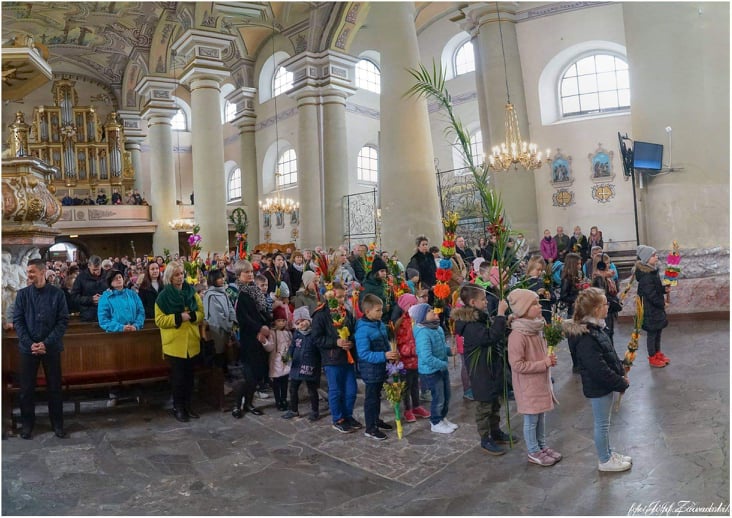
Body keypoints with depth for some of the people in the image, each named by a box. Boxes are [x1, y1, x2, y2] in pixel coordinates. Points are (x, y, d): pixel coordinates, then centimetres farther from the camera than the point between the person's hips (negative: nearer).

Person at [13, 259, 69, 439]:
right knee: (27, 387, 8)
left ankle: (57, 424, 18)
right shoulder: (22, 294, 2)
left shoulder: (57, 294, -4)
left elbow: (63, 321, -6)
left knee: (54, 386, 6)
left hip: (51, 347, -1)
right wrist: (30, 343, -12)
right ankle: (27, 423, 24)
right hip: (28, 347, 1)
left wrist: (46, 343, -15)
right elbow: (17, 321, 0)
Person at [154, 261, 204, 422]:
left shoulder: (192, 292, 5)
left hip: (191, 342, 4)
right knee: (178, 377, 3)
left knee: (189, 376, 12)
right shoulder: (163, 296, -6)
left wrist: (192, 316, -15)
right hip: (174, 343, -4)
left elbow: (201, 313, 6)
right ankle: (178, 408, 17)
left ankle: (188, 405, 24)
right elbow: (159, 320, -10)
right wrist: (178, 317, -21)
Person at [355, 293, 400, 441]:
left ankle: (376, 420, 40)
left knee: (377, 395, 22)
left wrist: (391, 354, -3)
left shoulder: (380, 324, 1)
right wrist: (384, 356, -31)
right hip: (370, 370, -8)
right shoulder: (363, 329, -24)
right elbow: (363, 354, -27)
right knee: (371, 398, 5)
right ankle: (370, 428, 19)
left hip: (381, 368, 8)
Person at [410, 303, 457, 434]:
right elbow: (427, 358, -33)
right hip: (431, 371, -9)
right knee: (438, 398, 7)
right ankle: (436, 424, 30)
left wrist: (449, 350, -4)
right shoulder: (423, 333, -29)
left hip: (442, 368, 9)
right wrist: (443, 364, -21)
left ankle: (443, 418, 44)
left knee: (446, 396, 22)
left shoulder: (437, 328, 0)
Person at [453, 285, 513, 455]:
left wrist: (505, 321, 4)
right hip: (482, 373, -10)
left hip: (493, 369, 10)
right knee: (484, 406, 5)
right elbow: (492, 336, -38)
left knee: (495, 403, 22)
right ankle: (485, 440, 20)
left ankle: (496, 432, 38)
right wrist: (500, 314, -34)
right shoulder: (471, 326, -26)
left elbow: (493, 335, 19)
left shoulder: (480, 319, 6)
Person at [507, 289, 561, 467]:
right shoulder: (517, 335, -27)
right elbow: (517, 365, -25)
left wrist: (549, 358, -4)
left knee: (541, 416, 21)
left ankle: (542, 446, 37)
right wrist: (544, 363, -22)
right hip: (528, 385, -8)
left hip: (541, 381, 8)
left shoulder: (536, 329, 0)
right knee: (531, 420, 9)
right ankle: (534, 453, 26)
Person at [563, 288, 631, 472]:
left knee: (604, 422, 23)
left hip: (605, 385, 9)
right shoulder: (586, 338, -29)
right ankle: (604, 461, 25)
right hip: (598, 388, -9)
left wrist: (622, 373, 5)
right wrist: (622, 383, -17)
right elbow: (599, 370, -27)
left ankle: (608, 453, 40)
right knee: (602, 424, 8)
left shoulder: (595, 329, 4)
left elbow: (611, 355, 14)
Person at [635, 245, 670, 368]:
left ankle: (658, 353, 35)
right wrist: (663, 303, -11)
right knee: (652, 333, 5)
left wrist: (664, 289, -1)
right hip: (650, 309, -9)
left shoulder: (653, 270, 5)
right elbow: (651, 295, -24)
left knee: (658, 331, 19)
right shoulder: (645, 276, -25)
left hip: (657, 307, 9)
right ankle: (652, 358, 18)